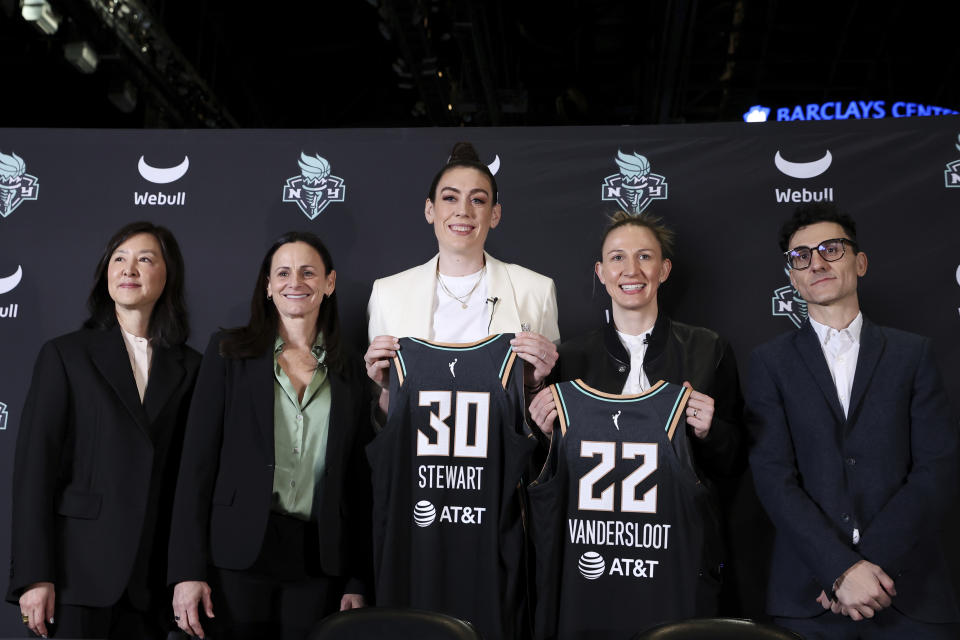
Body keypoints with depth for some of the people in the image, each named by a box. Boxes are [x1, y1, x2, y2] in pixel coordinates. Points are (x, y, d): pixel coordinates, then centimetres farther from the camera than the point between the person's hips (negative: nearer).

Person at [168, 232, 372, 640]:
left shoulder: (350, 372, 10)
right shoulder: (229, 353, 3)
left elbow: (358, 483, 10)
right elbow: (197, 461, -2)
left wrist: (357, 582, 5)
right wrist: (188, 571, -9)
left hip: (318, 561, 2)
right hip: (238, 556, -2)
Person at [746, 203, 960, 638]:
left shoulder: (912, 353, 6)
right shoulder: (770, 362, 5)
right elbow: (773, 476, -5)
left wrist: (871, 561, -13)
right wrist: (841, 568, -16)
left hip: (911, 592, 1)